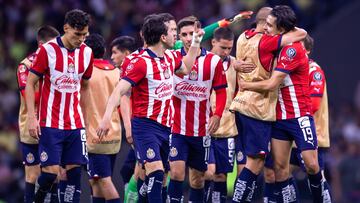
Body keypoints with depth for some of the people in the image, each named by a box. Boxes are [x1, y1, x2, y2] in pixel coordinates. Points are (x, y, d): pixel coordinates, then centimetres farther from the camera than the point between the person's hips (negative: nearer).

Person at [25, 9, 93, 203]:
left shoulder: (86, 52, 5)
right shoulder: (47, 50, -9)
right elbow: (30, 83, -3)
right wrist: (32, 117, -10)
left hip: (76, 123, 4)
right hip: (50, 123, -4)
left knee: (75, 169, 0)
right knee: (51, 169, -10)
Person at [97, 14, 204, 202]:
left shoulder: (170, 57, 10)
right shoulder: (141, 62, -15)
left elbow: (185, 68, 34)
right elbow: (119, 90, -20)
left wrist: (196, 42, 26)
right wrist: (107, 117, -32)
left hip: (165, 127, 8)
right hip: (146, 125, -8)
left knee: (157, 176, 9)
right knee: (155, 170, -23)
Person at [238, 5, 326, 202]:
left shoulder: (292, 49, -18)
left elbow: (271, 84, -19)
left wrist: (245, 85, -7)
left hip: (299, 116, -8)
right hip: (280, 116, 8)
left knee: (311, 165, -11)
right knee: (279, 166, 2)